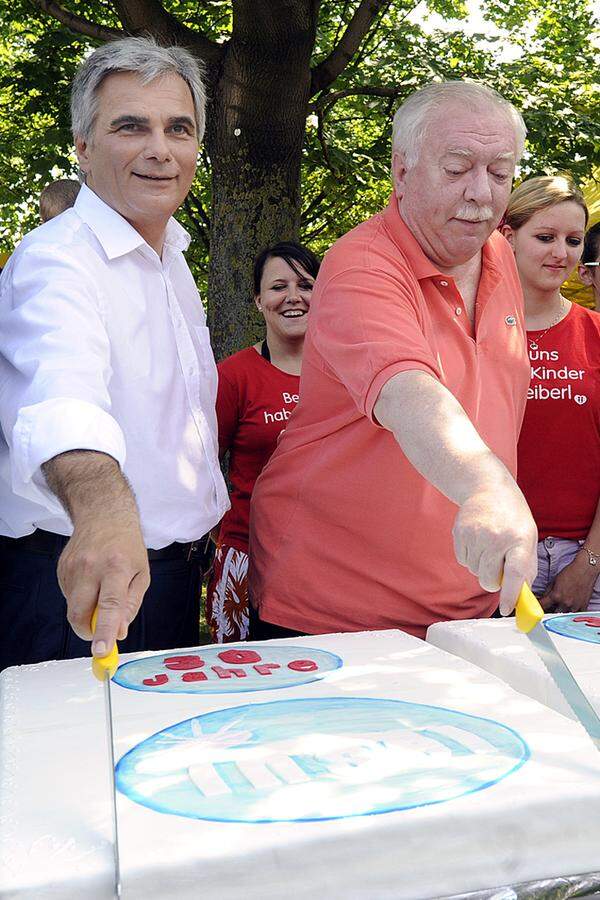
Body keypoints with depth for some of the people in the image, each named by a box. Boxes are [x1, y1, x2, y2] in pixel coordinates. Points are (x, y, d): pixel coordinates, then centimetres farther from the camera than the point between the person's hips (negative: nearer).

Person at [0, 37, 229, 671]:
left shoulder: (171, 261, 10)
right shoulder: (57, 258, -19)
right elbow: (63, 393, -41)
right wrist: (105, 510, -59)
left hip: (173, 570, 8)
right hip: (83, 589, -8)